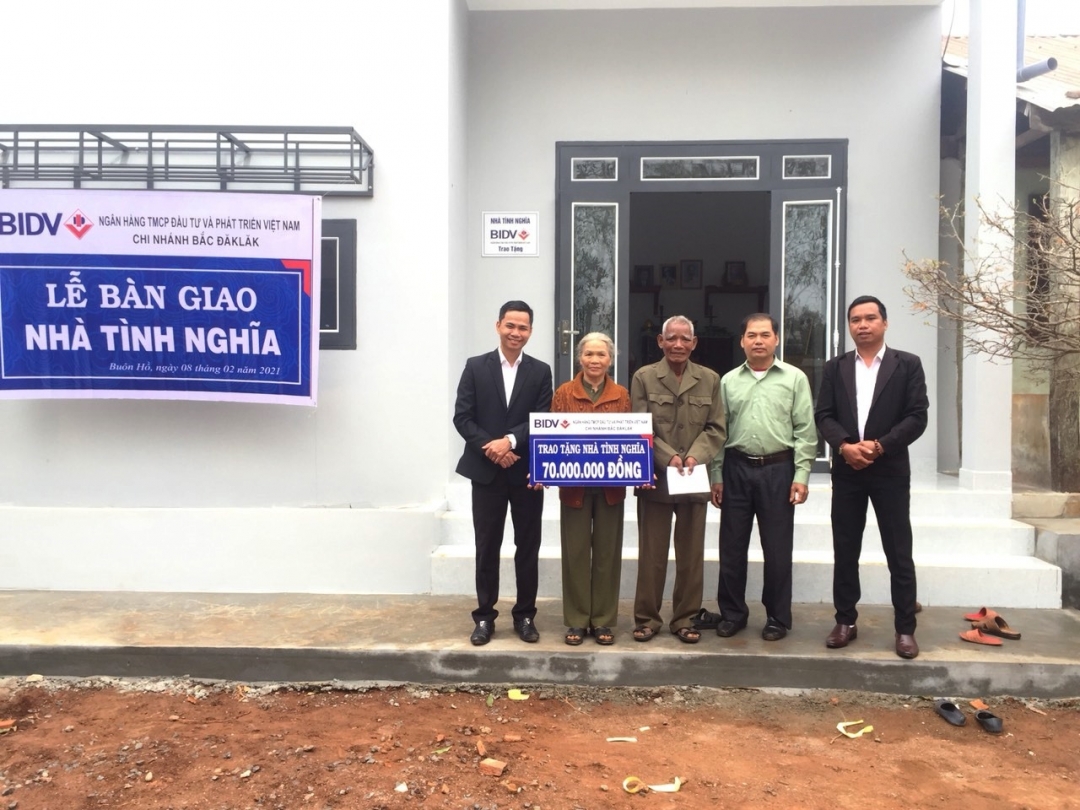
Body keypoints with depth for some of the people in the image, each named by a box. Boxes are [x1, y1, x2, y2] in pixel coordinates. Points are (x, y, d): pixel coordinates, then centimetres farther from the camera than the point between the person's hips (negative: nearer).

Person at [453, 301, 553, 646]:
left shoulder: (540, 371, 5)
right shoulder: (475, 367, 3)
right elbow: (462, 417, -3)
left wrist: (510, 441, -19)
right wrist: (491, 449, -15)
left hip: (527, 472, 1)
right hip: (486, 471, -1)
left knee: (528, 547, 8)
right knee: (487, 547, 7)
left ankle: (525, 615, 21)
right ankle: (485, 616, 18)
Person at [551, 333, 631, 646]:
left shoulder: (621, 395, 5)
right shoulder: (564, 393, 1)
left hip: (611, 485, 1)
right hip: (574, 484, -1)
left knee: (608, 552, 7)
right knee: (575, 552, 5)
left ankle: (604, 620, 18)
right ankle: (577, 621, 16)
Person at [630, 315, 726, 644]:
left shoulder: (710, 379, 7)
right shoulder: (643, 377, 1)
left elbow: (716, 428, 4)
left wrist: (695, 457, -13)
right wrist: (669, 457, -16)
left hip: (695, 479, 2)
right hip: (655, 478, -2)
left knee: (691, 554, 9)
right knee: (652, 553, 5)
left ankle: (685, 618, 20)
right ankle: (646, 617, 17)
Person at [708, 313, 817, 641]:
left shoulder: (795, 378, 2)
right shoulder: (728, 381, 9)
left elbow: (805, 431, -1)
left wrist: (801, 475, -8)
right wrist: (716, 476, 5)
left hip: (778, 469, -2)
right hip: (736, 469, 2)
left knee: (777, 548, 5)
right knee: (731, 546, 8)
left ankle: (777, 617, 19)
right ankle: (732, 613, 22)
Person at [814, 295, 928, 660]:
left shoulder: (907, 364, 2)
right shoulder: (835, 367, 9)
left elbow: (917, 417, -5)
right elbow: (824, 415, 2)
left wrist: (879, 446, -16)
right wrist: (845, 446, -16)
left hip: (890, 470, -2)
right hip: (846, 470, 2)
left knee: (899, 553, 2)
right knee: (845, 552, 8)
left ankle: (905, 628, 13)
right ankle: (846, 622, 19)